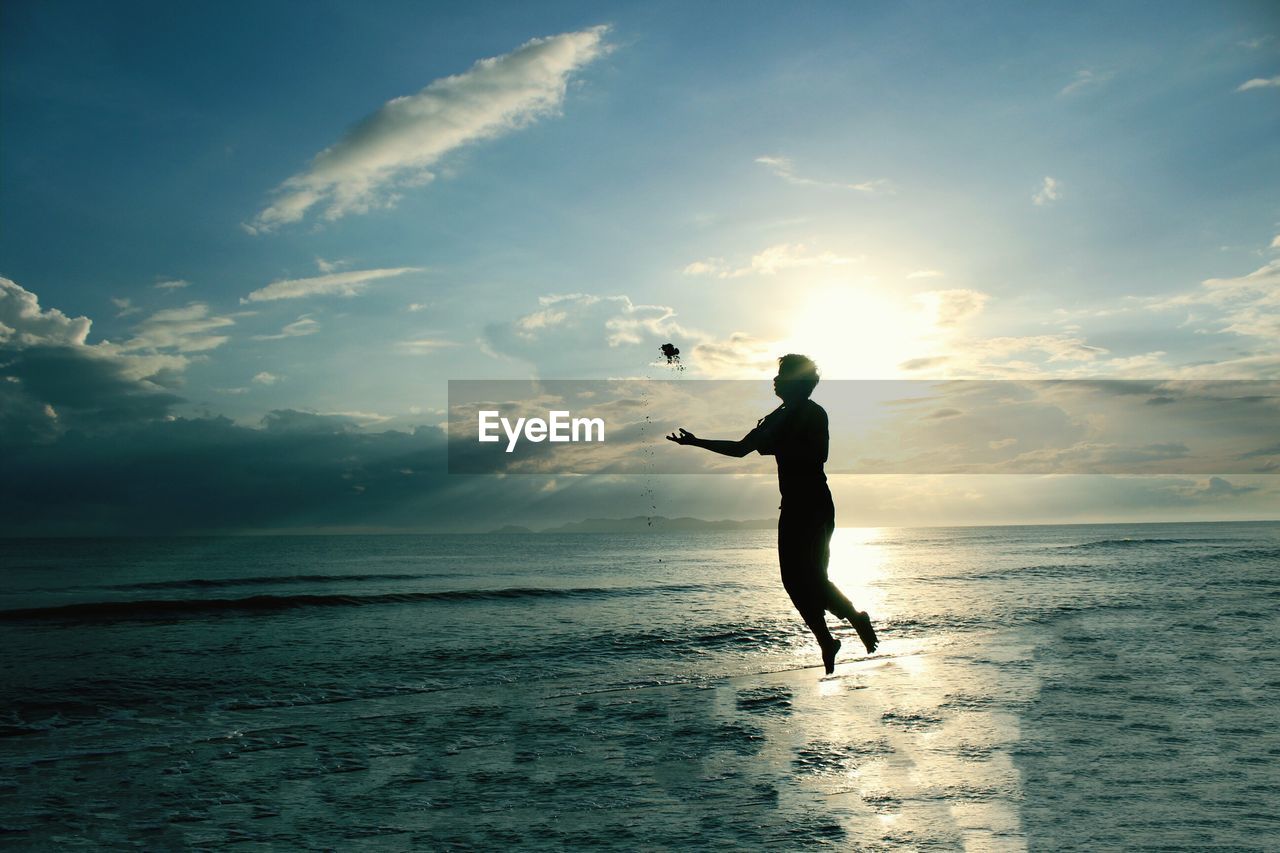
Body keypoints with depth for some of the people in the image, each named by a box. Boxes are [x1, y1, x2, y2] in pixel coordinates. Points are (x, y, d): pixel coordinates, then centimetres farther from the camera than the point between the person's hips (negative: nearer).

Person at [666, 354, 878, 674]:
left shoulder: (813, 413, -5)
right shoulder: (778, 417, 17)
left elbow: (817, 454, -18)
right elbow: (740, 448, 19)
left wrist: (775, 446, -14)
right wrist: (696, 442, 16)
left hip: (815, 506, -8)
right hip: (793, 505, 8)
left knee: (811, 576, -12)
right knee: (794, 578, 5)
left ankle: (857, 618, 7)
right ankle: (826, 643, 11)